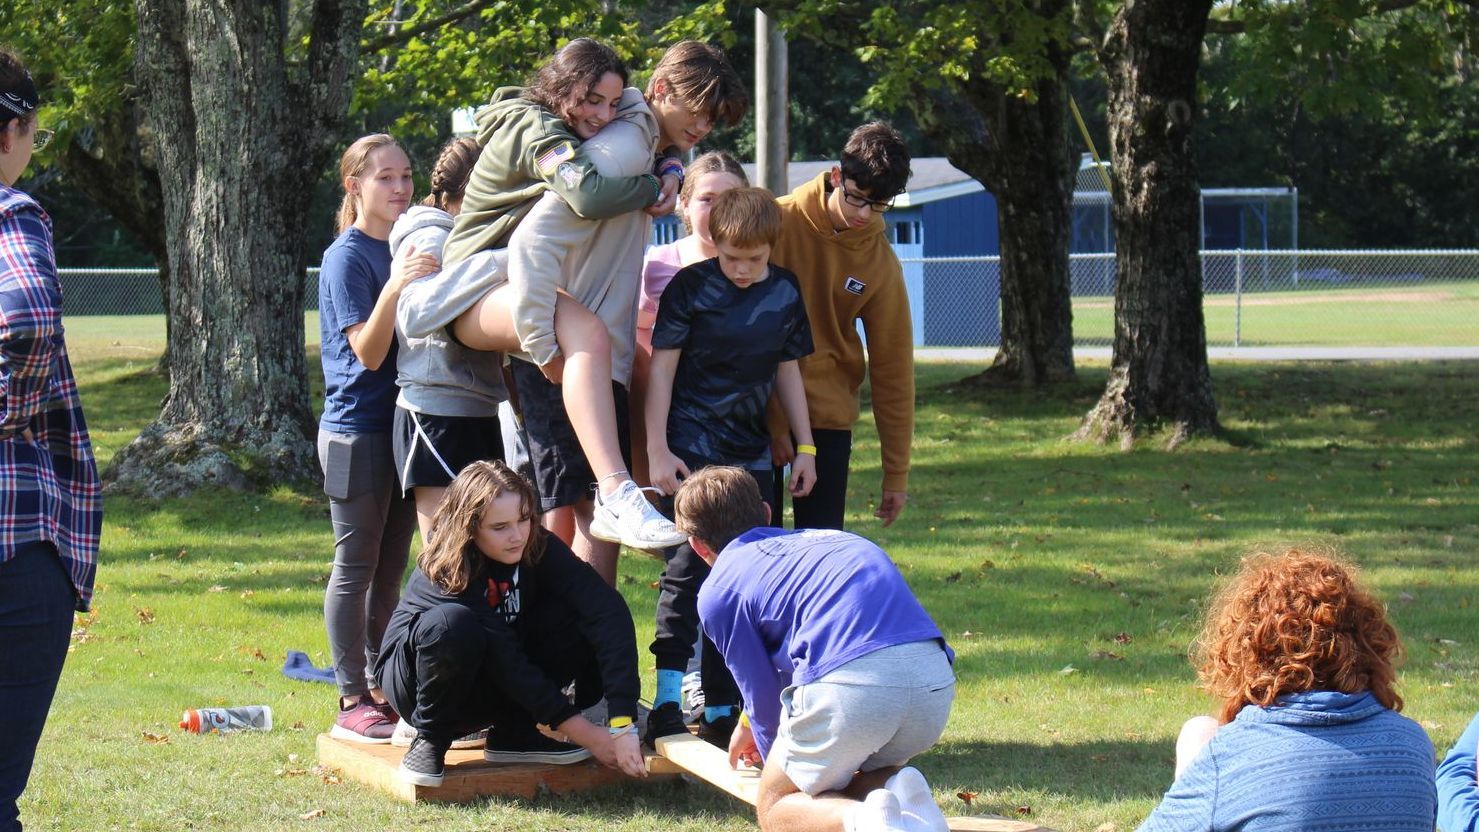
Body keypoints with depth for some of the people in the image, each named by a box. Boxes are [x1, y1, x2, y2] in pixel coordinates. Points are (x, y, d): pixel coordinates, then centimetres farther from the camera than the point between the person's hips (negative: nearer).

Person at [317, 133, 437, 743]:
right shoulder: (347, 258, -11)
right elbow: (367, 352, -19)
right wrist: (393, 289, -33)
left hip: (403, 425, 7)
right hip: (357, 429, -7)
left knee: (390, 569, 12)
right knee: (356, 567, -2)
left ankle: (381, 689, 19)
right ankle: (353, 702, 2)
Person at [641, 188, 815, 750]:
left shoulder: (784, 293, 6)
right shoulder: (690, 287, -7)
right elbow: (662, 369, -6)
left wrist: (805, 448, 13)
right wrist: (656, 451, -11)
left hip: (750, 455, 5)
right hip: (691, 450, -5)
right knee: (689, 567, -13)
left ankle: (722, 712, 12)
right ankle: (666, 704, -12)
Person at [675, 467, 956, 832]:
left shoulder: (717, 592, 16)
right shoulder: (821, 538, 37)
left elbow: (765, 698, 20)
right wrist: (751, 724, 67)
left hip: (851, 683, -6)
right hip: (936, 678, 6)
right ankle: (901, 795, -4)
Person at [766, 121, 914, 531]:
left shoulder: (881, 263, 0)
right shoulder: (778, 224, -9)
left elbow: (892, 367, 3)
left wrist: (897, 475, 3)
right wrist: (774, 421, -12)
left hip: (828, 417, 2)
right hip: (760, 414, -2)